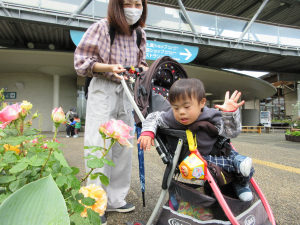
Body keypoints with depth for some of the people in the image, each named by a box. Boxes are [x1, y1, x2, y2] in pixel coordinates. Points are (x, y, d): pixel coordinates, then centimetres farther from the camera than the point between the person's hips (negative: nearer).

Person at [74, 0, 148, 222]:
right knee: (98, 145, -8)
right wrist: (109, 67, -22)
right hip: (103, 90, -5)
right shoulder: (102, 27, -7)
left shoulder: (139, 34, 9)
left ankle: (115, 199, 21)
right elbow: (82, 60, -7)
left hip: (126, 92, 6)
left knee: (124, 146, 6)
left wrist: (143, 69, -2)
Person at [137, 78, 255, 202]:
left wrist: (230, 113, -35)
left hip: (215, 151, 2)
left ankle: (241, 184, 26)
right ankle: (235, 163, -9)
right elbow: (154, 117, -6)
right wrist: (147, 132, -24)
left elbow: (232, 132, -20)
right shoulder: (172, 118, -19)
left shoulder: (211, 117, -20)